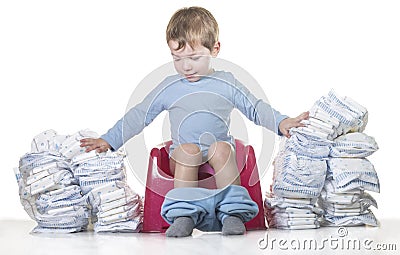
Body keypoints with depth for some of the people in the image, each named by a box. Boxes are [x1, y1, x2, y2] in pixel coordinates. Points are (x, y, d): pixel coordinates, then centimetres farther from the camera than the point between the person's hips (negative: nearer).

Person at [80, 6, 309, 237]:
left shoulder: (227, 84, 11)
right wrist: (108, 141, 9)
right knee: (188, 150, -35)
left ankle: (233, 213, -31)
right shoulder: (168, 88, 12)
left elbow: (256, 109, 13)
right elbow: (139, 116, 15)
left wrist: (281, 122, -5)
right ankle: (184, 215, -33)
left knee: (220, 148, -35)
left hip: (223, 155, 0)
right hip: (182, 158, 0)